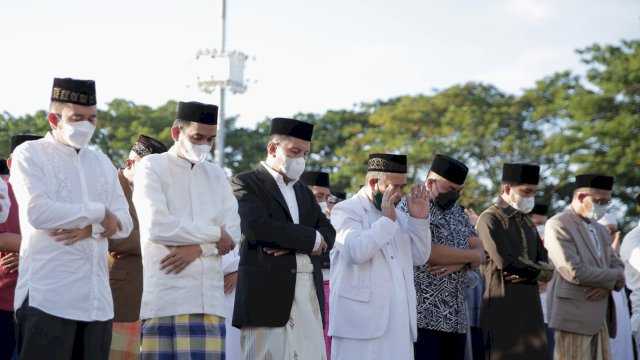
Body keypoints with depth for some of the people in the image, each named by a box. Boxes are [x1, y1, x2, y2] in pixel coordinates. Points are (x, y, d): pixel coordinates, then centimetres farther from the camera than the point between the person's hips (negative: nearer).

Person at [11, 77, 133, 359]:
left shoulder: (101, 163, 19)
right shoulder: (29, 154, 2)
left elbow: (124, 224, 10)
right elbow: (37, 213, -15)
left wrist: (90, 229, -10)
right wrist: (98, 212, -7)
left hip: (97, 300, 6)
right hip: (47, 298, -6)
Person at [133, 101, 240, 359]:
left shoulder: (216, 175, 18)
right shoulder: (151, 168, 1)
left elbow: (233, 233, 9)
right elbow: (157, 227, -13)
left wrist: (198, 248, -11)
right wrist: (215, 234, -4)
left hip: (209, 296, 5)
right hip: (165, 295, -5)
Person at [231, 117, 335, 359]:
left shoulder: (304, 192, 24)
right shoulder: (246, 183, 2)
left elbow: (328, 235, 12)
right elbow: (257, 228, -15)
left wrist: (291, 243, -9)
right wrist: (311, 239, -4)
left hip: (310, 297, 6)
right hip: (268, 294, -6)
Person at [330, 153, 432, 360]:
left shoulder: (398, 215, 21)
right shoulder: (345, 210, -2)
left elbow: (419, 258, 15)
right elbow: (356, 251, -20)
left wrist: (419, 219, 4)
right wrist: (387, 220, -13)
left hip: (398, 322, 7)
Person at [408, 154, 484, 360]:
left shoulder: (457, 212, 19)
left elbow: (479, 252, 13)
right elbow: (427, 251, -18)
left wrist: (459, 263, -10)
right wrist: (469, 255, -4)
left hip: (456, 318, 7)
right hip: (423, 317, -7)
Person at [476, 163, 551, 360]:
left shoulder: (528, 223, 19)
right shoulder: (490, 219, -6)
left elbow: (547, 269, 11)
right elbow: (507, 263, -17)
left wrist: (527, 274, -9)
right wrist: (535, 268, -2)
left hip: (531, 310, 7)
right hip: (503, 311, -7)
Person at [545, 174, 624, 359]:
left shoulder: (599, 229, 19)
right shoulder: (558, 225, -9)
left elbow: (617, 266, 16)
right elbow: (574, 272, -19)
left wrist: (608, 284, -8)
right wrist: (613, 277, -6)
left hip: (600, 318, 8)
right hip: (573, 317, -8)